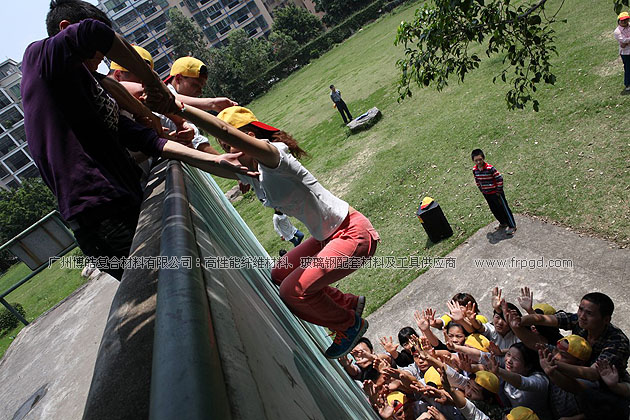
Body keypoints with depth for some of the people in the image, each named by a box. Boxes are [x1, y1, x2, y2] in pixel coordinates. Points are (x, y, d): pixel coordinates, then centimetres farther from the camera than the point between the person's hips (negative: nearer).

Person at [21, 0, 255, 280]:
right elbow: (90, 32, -19)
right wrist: (151, 80, -7)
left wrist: (214, 161, 10)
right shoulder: (39, 55, 4)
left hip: (128, 207, 9)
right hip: (99, 215, -9)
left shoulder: (90, 90, 26)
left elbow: (146, 140, 17)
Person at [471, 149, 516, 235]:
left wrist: (499, 191, -13)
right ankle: (503, 223, 40)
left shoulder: (490, 168, -24)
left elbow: (499, 179, -18)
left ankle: (512, 226, 17)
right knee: (494, 210, 19)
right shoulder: (474, 170, -5)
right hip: (486, 194, 6)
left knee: (504, 208, 5)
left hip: (495, 192, -6)